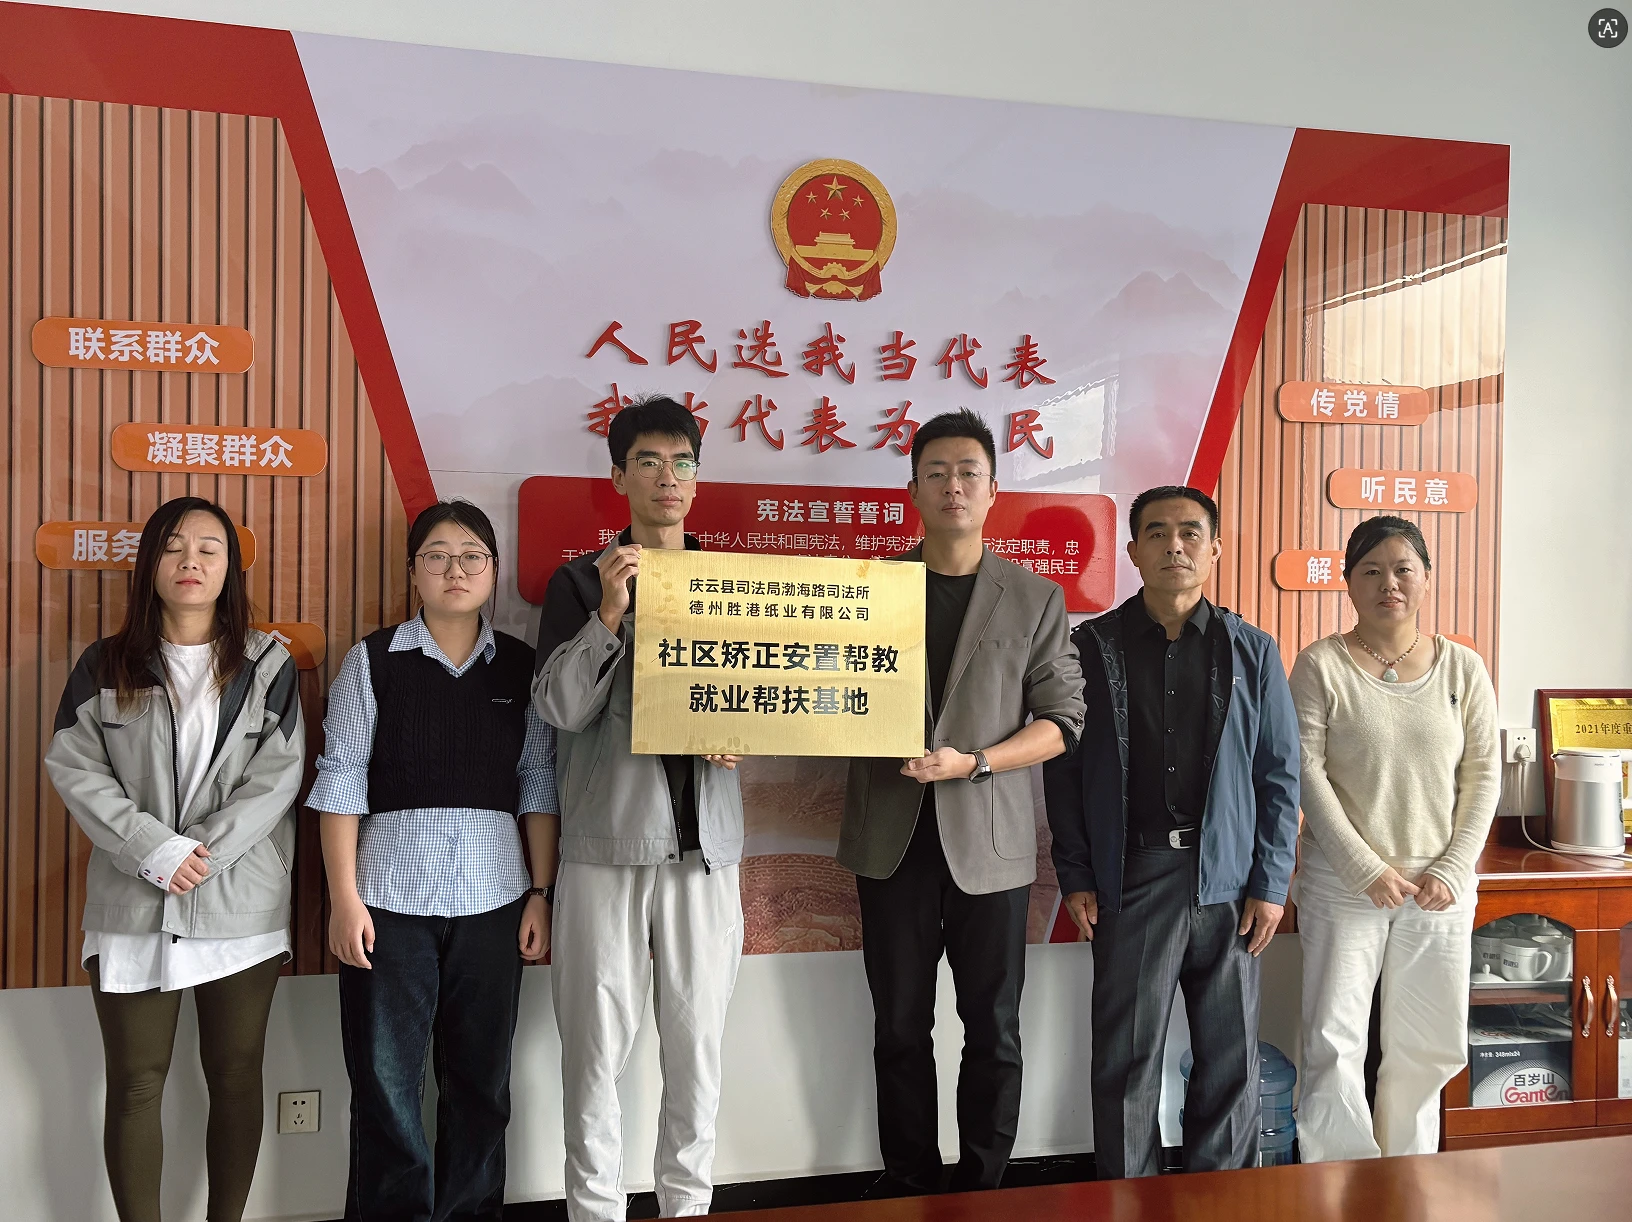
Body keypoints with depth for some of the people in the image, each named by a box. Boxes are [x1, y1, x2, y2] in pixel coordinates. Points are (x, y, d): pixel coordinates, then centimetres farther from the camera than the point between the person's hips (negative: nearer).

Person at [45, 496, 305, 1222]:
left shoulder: (268, 665, 3)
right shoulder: (104, 666, 6)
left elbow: (278, 776, -5)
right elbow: (74, 769, -3)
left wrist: (201, 853, -15)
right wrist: (156, 852, -15)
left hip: (241, 905, 0)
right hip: (131, 905, 1)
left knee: (236, 1078, 8)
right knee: (135, 1084, 6)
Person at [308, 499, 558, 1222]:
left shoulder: (522, 667, 7)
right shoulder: (374, 660, 2)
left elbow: (539, 786, 6)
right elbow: (341, 781, -2)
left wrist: (542, 893, 1)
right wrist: (344, 896, -8)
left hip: (492, 895, 2)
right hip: (390, 893, -2)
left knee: (481, 1077, 9)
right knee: (386, 1079, 3)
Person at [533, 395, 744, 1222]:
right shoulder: (581, 581, 4)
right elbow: (560, 707, -5)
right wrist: (609, 613, -17)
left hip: (705, 841, 2)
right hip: (606, 841, -2)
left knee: (697, 1042, 8)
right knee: (597, 1045, 2)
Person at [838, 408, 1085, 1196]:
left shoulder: (1037, 600, 3)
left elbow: (1060, 720, -2)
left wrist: (971, 763, -15)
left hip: (989, 840, -1)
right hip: (893, 838, 1)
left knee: (993, 1032, 8)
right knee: (900, 1030, 11)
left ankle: (982, 1192, 24)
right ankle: (908, 1190, 25)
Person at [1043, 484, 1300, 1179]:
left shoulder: (1252, 651, 7)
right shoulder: (1093, 646, 4)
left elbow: (1279, 774, 7)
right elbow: (1063, 767, 4)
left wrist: (1271, 883, 0)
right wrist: (1075, 877, -1)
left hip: (1228, 881, 1)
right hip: (1131, 878, -1)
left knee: (1230, 1057, 9)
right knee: (1126, 1057, 5)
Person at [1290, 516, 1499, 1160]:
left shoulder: (1463, 668, 5)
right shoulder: (1321, 665, -5)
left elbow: (1483, 775, 5)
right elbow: (1306, 774, -9)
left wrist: (1454, 869, -6)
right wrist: (1367, 869, -14)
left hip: (1440, 887, 3)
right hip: (1344, 884, -3)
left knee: (1429, 1046, 11)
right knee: (1333, 1045, -3)